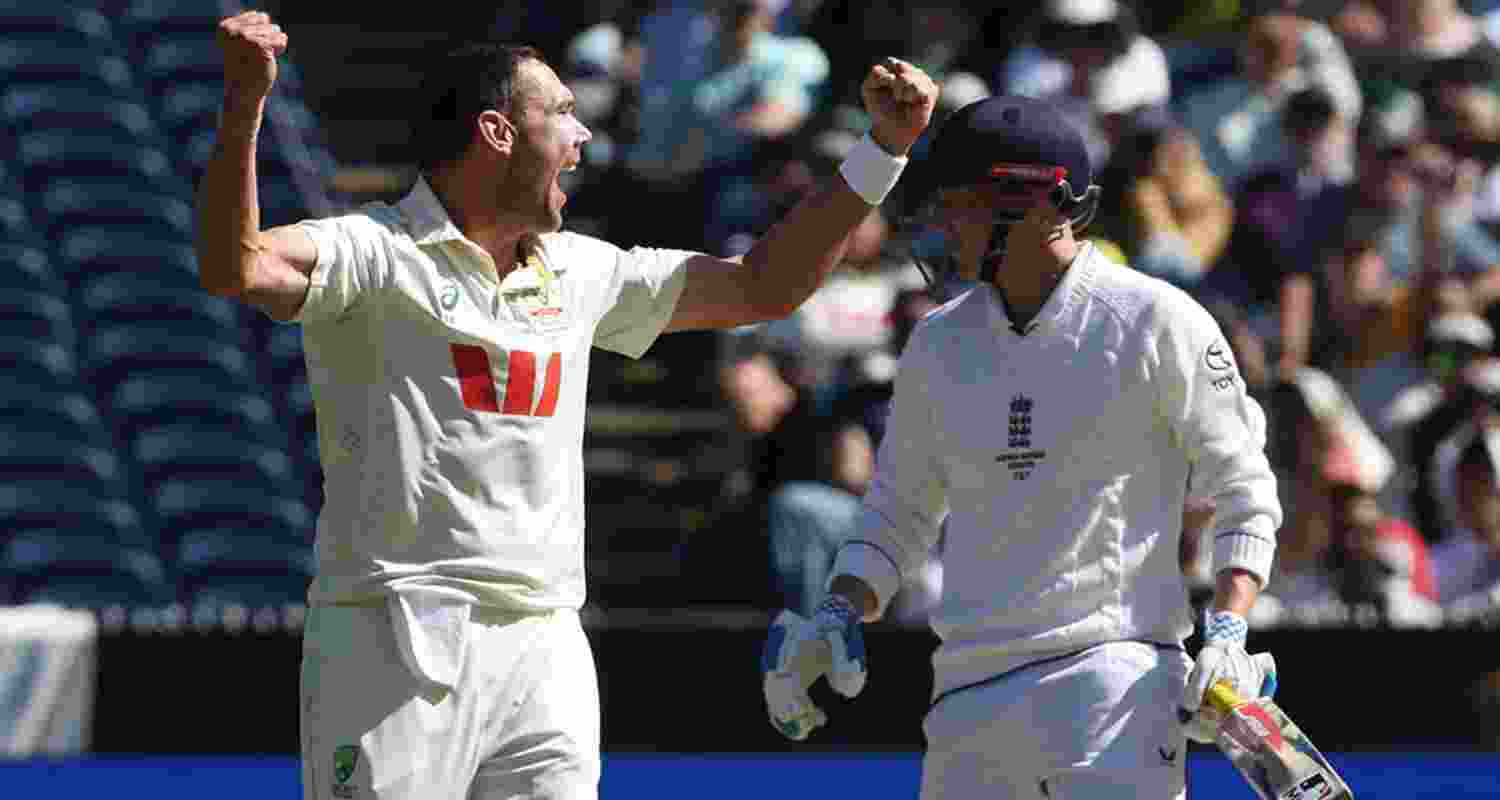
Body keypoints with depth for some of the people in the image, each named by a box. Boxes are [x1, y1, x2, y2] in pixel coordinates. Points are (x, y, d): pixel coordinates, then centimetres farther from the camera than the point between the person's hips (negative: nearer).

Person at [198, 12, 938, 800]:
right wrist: (242, 107, -39)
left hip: (544, 658, 6)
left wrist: (883, 148, 21)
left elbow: (761, 287, 27)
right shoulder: (375, 254, -4)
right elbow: (234, 268, -23)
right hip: (394, 640, -6)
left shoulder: (577, 273, 19)